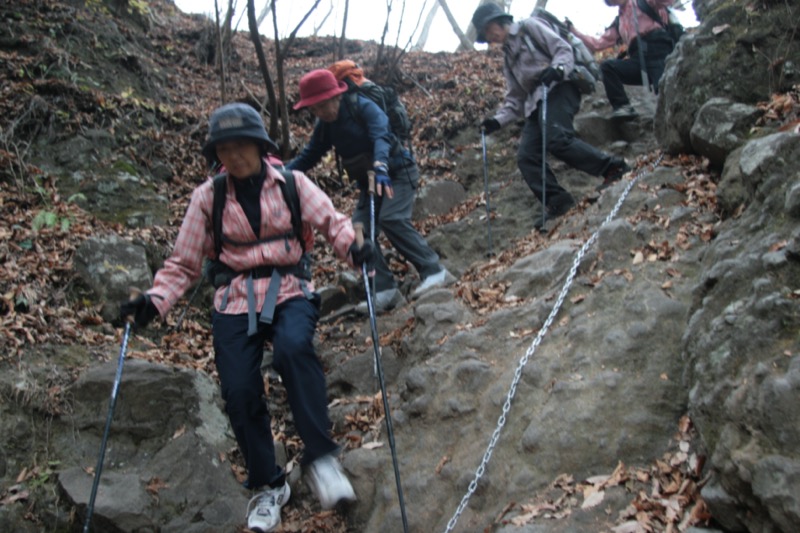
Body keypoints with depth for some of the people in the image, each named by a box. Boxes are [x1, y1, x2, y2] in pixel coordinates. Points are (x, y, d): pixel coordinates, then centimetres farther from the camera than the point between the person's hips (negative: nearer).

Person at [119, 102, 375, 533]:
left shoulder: (292, 183, 1)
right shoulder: (208, 196, 3)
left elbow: (331, 222, -1)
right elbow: (184, 263, 5)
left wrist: (352, 248, -23)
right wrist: (155, 300, -11)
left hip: (290, 291, -1)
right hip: (235, 299, 2)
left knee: (293, 348, -34)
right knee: (239, 392, -12)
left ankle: (320, 458, -22)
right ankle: (268, 486, 13)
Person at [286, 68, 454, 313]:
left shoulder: (364, 108, -21)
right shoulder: (325, 125, -1)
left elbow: (380, 137, -36)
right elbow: (309, 155, 3)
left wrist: (380, 167, -55)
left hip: (398, 173, -7)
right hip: (369, 180, 7)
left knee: (391, 219, -28)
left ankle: (434, 271, -20)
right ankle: (385, 290, -6)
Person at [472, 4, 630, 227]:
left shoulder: (529, 27, 9)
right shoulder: (508, 57, 29)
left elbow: (563, 48, -2)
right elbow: (515, 98, 25)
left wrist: (557, 68, -24)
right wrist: (498, 120, 9)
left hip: (557, 88, -8)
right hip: (536, 103, 8)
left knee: (557, 138, -31)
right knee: (526, 156, -10)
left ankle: (613, 167, -24)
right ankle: (557, 202, -13)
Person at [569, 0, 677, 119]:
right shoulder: (618, 23, 26)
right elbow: (598, 44, 24)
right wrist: (574, 31, 21)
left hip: (660, 55, -5)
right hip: (640, 61, 6)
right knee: (607, 66, -7)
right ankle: (623, 107, -13)